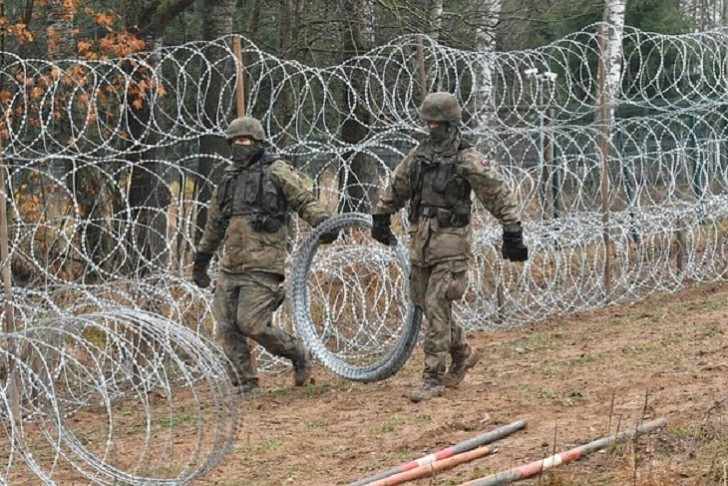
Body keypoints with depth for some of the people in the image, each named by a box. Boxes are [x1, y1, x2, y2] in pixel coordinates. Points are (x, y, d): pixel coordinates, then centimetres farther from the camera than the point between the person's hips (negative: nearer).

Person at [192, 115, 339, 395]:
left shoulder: (276, 171, -1)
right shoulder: (230, 178, 19)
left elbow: (304, 201, -2)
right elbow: (215, 222, 29)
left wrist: (321, 221, -23)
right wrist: (201, 258, 35)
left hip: (262, 265, -7)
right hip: (230, 265, 7)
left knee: (251, 323, -14)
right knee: (227, 327, 2)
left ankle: (298, 354, 9)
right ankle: (246, 386, 11)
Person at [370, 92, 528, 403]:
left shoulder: (467, 160, -10)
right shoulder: (418, 155, 9)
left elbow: (500, 195, -10)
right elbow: (395, 188, 24)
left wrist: (512, 234, -12)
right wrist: (380, 218, 27)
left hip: (450, 244, -7)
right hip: (420, 241, 7)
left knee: (436, 307, -12)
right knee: (426, 305, 13)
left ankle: (433, 379, -9)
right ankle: (462, 354, 36)